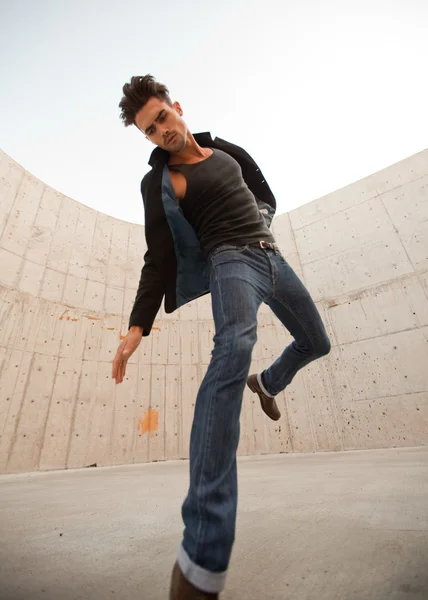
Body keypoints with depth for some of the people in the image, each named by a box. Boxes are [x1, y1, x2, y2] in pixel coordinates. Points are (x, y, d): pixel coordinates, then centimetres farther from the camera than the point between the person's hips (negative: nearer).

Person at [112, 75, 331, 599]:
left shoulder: (224, 149, 21)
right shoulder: (159, 181, 2)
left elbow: (265, 194, 30)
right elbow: (159, 258, -7)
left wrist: (259, 219, 9)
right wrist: (138, 325, -16)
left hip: (272, 256, 8)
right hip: (231, 260, -7)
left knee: (316, 343, 14)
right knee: (234, 346, -40)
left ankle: (267, 383, 44)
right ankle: (203, 557, -38)